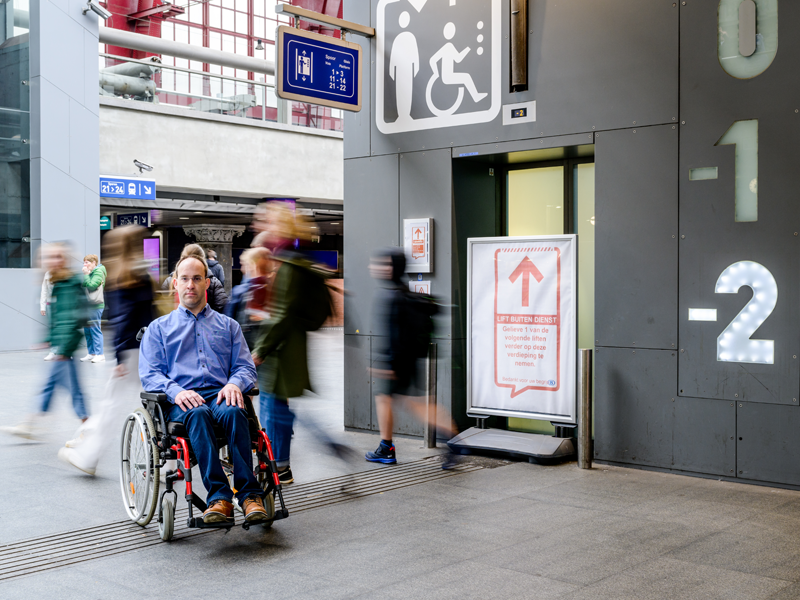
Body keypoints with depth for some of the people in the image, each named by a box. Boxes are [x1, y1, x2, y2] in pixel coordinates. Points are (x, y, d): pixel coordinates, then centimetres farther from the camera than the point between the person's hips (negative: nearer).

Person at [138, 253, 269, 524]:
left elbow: (246, 367, 16)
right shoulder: (159, 328, 22)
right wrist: (176, 391, -14)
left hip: (219, 395, 1)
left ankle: (250, 495, -40)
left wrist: (234, 384, -10)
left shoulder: (228, 325, 25)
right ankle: (218, 497, -44)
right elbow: (149, 374, 8)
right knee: (198, 413, -38)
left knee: (233, 411, -36)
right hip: (180, 402, -1)